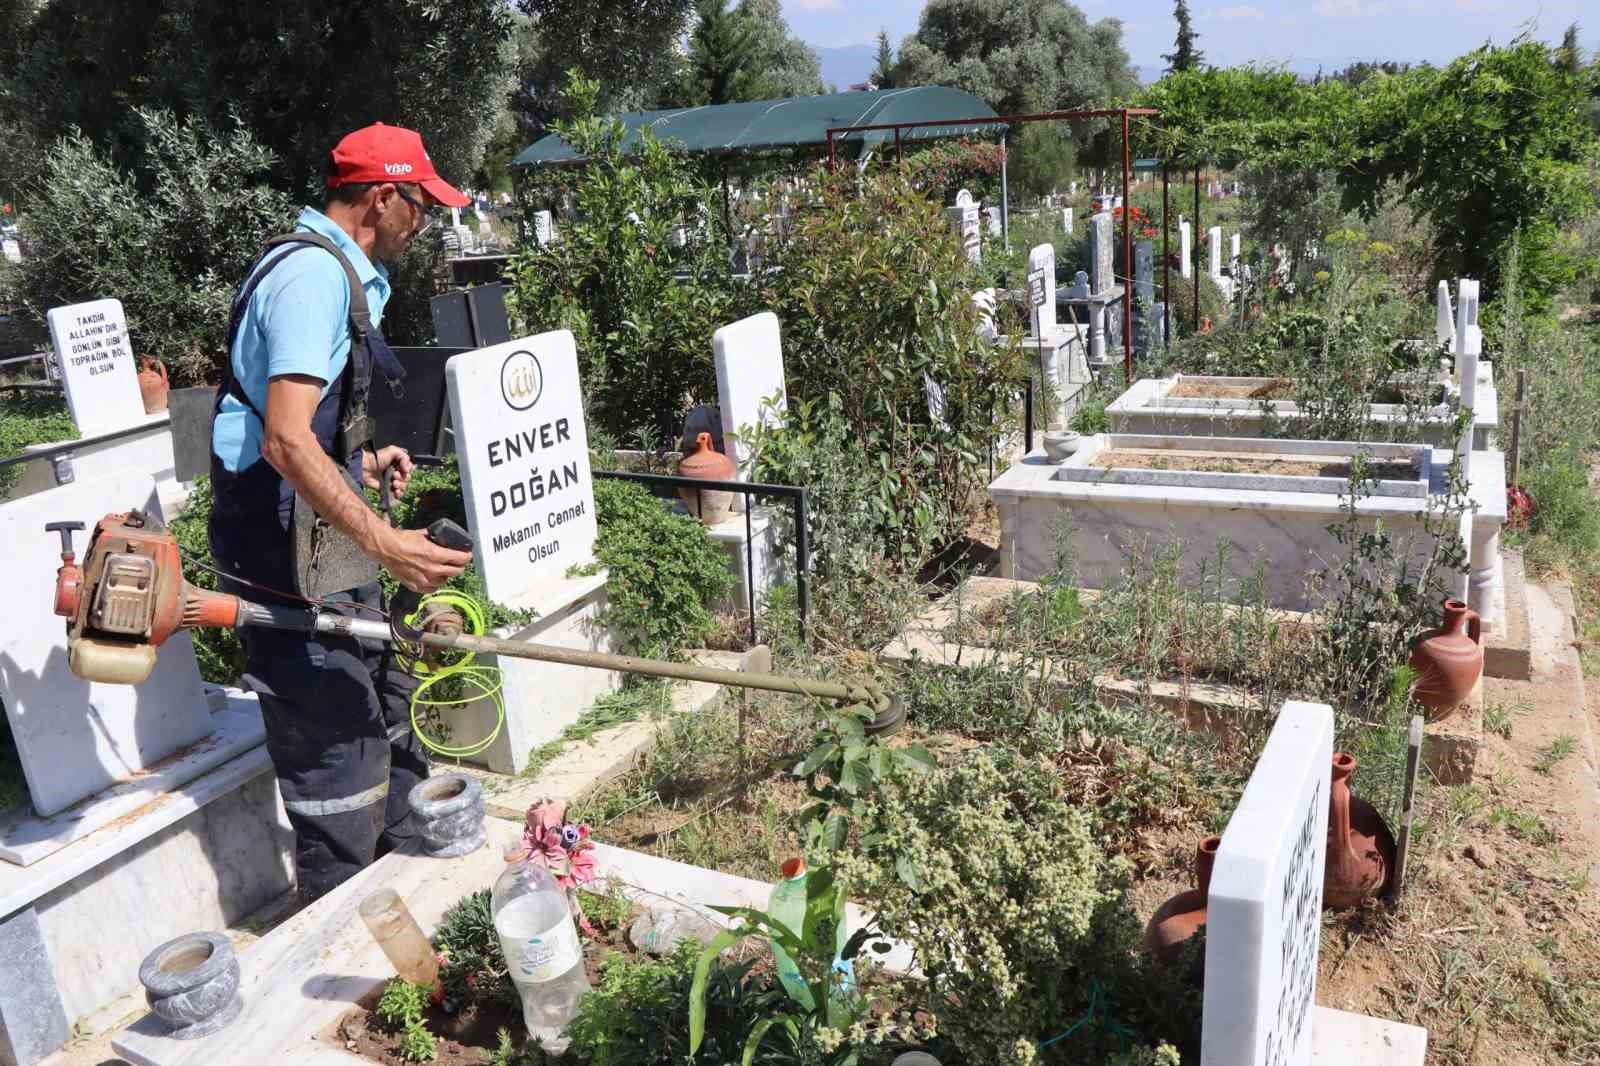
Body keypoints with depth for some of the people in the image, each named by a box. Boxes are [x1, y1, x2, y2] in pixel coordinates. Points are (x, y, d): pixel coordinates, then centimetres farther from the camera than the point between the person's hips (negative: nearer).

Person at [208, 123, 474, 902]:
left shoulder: (340, 270, 14)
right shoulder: (314, 273, -18)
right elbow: (286, 440, -28)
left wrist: (363, 462, 21)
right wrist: (386, 542, -32)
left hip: (326, 550, 11)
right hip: (294, 563, -11)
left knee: (386, 712, 22)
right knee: (338, 753, -2)